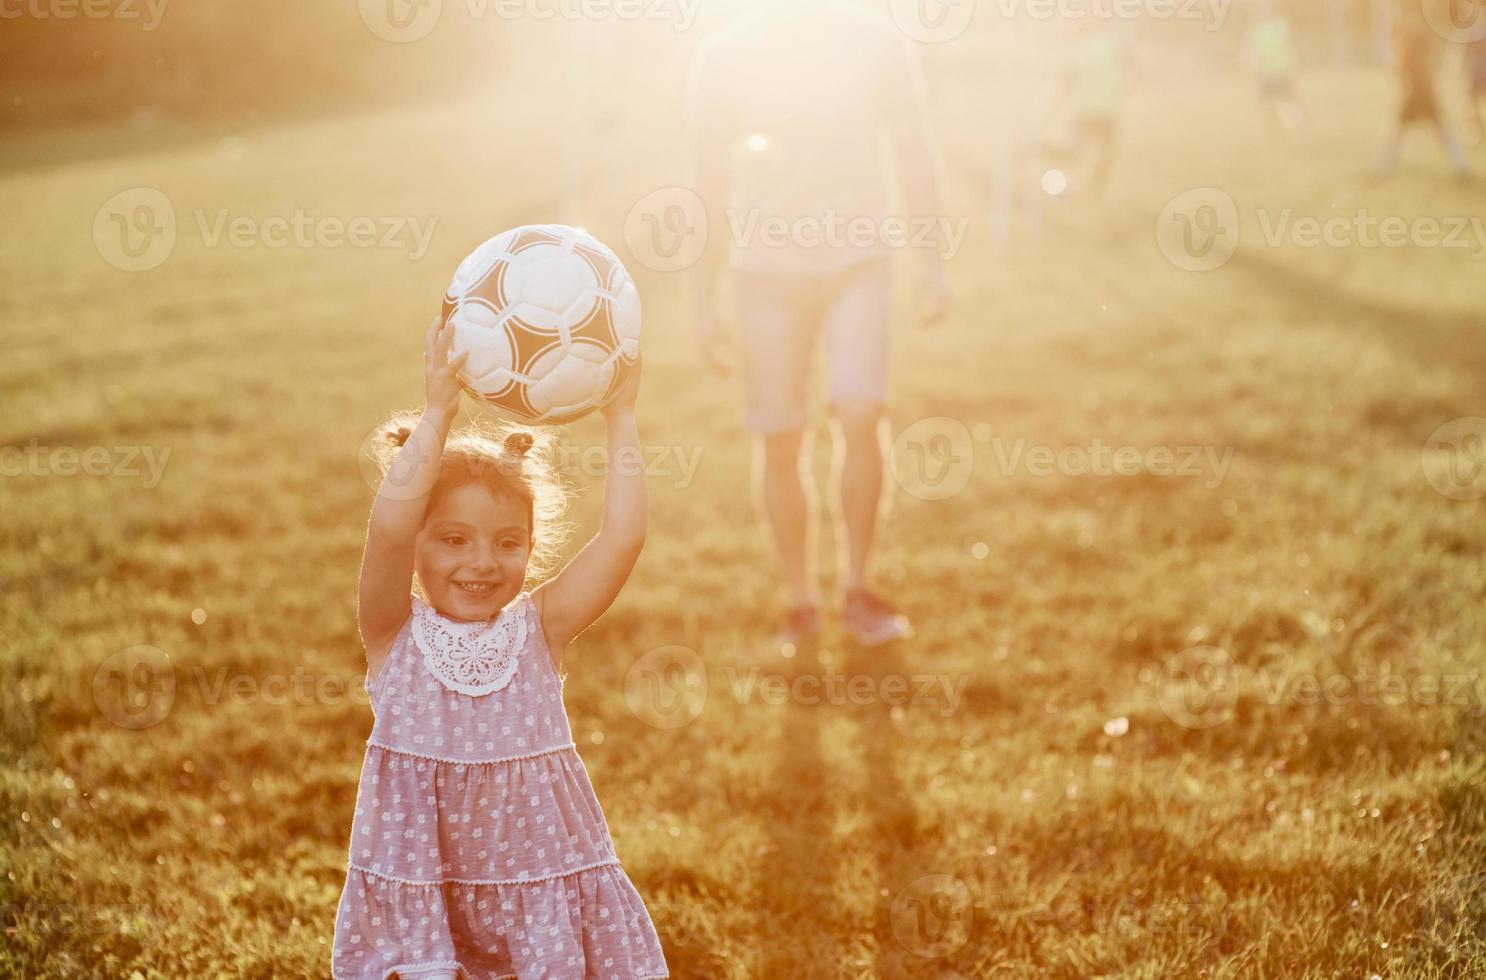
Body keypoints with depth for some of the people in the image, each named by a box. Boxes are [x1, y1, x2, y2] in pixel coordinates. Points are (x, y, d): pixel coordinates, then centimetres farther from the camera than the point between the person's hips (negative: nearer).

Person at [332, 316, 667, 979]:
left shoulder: (538, 628, -1)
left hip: (539, 869, 1)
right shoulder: (396, 634, -5)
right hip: (420, 870, -1)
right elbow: (388, 528, -22)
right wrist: (437, 416, -22)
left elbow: (623, 537, -11)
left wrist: (621, 420, -10)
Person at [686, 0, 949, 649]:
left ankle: (857, 586, 2)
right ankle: (801, 601, 16)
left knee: (860, 415, -15)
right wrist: (704, 303, 2)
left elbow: (912, 157, 8)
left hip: (858, 261, 0)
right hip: (767, 270, 0)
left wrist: (932, 264, 7)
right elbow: (711, 182, 3)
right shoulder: (724, 58, -2)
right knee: (780, 440, 0)